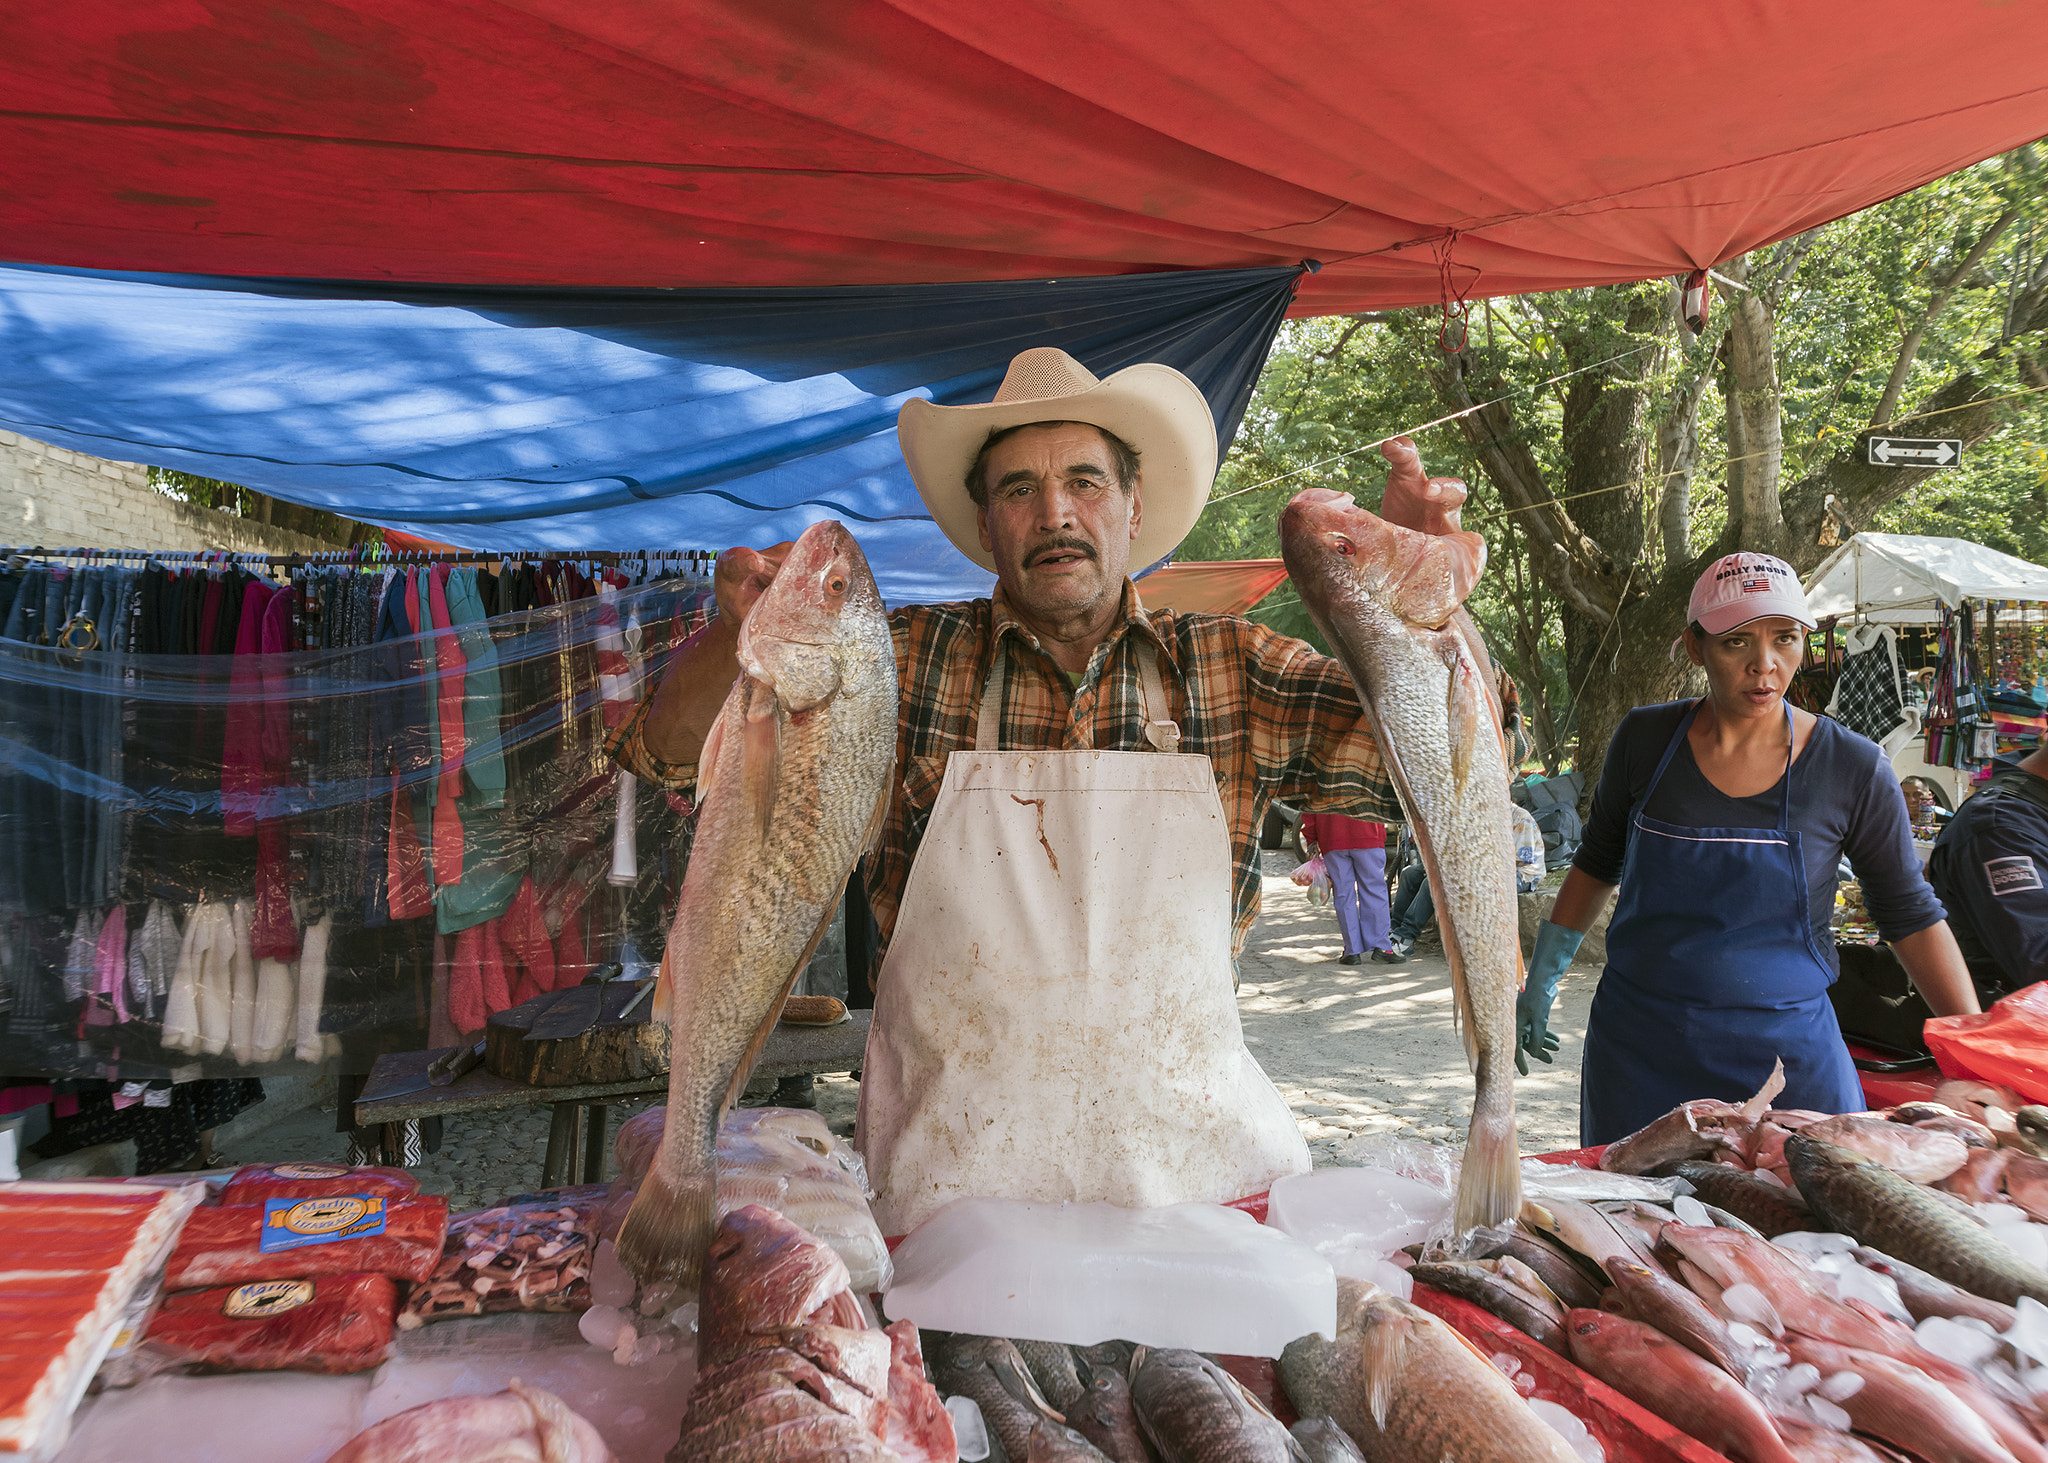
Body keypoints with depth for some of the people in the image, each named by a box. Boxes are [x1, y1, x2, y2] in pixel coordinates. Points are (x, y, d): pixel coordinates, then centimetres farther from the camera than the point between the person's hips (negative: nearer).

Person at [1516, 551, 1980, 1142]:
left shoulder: (1851, 769, -8)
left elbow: (1910, 915, 3)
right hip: (1638, 1048, 1)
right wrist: (1540, 981, 12)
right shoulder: (1645, 738, -4)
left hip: (1786, 1055, -1)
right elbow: (1597, 861, 10)